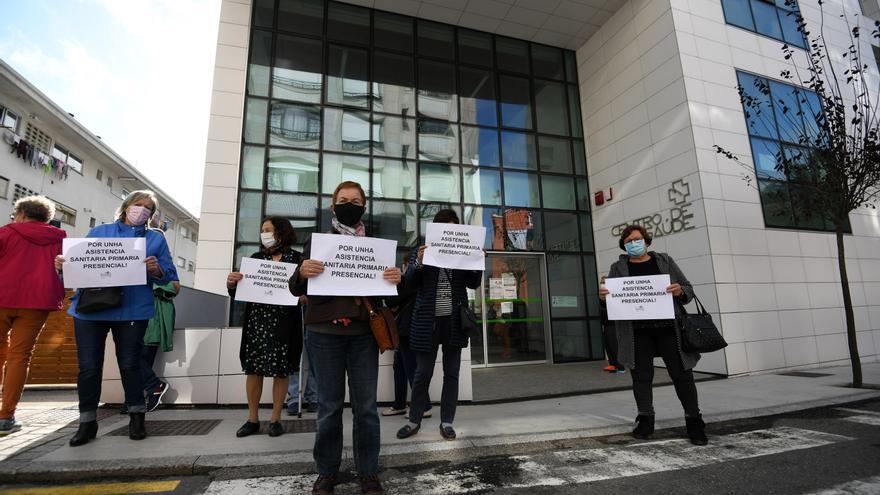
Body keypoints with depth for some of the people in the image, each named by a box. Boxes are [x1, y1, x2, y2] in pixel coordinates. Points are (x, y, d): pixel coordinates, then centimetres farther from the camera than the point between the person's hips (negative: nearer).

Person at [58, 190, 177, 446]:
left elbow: (170, 274, 3)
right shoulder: (99, 232, 15)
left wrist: (158, 270, -18)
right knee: (88, 367, 3)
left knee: (129, 365, 4)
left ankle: (137, 417, 20)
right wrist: (63, 265, -10)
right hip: (89, 308, 2)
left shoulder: (156, 238, 10)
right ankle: (87, 421, 21)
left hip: (132, 310, -1)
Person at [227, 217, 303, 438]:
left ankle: (275, 418, 18)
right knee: (253, 368, 6)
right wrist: (232, 284, -10)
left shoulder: (297, 259, 0)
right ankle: (252, 419, 20)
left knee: (281, 370, 4)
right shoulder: (255, 258, 10)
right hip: (256, 320, 3)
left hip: (284, 322, -3)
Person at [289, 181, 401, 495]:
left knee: (366, 406, 6)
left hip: (364, 333, 1)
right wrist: (302, 273, -18)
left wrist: (396, 278, -12)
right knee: (329, 406, 8)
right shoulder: (316, 242, 6)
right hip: (325, 332, 0)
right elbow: (297, 290, 5)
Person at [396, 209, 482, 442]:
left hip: (454, 320, 2)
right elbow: (410, 283, -1)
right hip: (428, 320, -2)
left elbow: (473, 284, 7)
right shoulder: (424, 249, 2)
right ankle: (414, 420, 22)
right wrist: (419, 262, -18)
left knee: (451, 373, 9)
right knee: (423, 373, 5)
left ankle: (447, 421, 22)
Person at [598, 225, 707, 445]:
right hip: (637, 332, 0)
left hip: (668, 327, 1)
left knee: (682, 374, 4)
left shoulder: (665, 261, 12)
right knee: (641, 376, 6)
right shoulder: (618, 267, 10)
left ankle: (694, 421, 19)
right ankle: (645, 419, 19)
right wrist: (603, 297, -19)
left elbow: (688, 289, 11)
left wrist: (680, 291, -12)